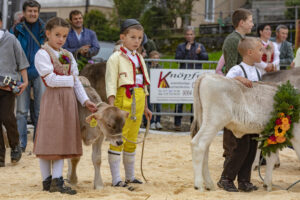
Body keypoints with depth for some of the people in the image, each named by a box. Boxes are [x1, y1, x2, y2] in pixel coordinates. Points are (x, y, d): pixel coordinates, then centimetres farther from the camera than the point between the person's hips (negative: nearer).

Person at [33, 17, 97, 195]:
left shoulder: (68, 55, 16)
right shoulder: (43, 54, -6)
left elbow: (77, 82, 14)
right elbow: (51, 79, -15)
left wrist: (85, 100, 4)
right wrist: (71, 79, -5)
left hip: (68, 100, 7)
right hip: (52, 99, -7)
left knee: (63, 140, 5)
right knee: (49, 141, -3)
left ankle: (57, 181, 7)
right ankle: (47, 181, 4)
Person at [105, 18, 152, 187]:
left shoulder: (140, 58, 17)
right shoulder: (116, 58, -5)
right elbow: (111, 83, -11)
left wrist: (145, 107, 21)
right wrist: (112, 106, -20)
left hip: (138, 101, 7)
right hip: (123, 100, -7)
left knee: (132, 140, 13)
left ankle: (130, 176, 22)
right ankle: (116, 178, -4)